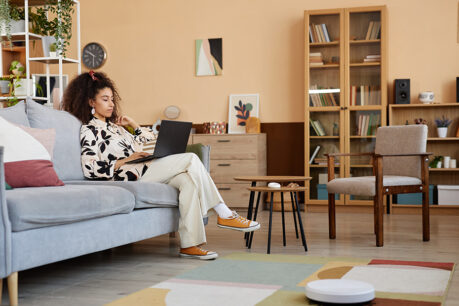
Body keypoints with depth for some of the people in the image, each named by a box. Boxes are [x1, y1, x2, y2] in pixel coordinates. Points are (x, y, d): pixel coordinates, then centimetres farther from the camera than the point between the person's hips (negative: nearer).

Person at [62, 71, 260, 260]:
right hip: (133, 176, -8)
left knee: (188, 180, -21)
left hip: (146, 171, 8)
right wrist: (126, 160, -16)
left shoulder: (113, 126, 27)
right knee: (191, 159, -17)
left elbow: (150, 142, 29)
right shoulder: (89, 131, 2)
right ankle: (225, 214, -14)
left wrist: (133, 125, 14)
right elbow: (90, 169, -13)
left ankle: (189, 245, -23)